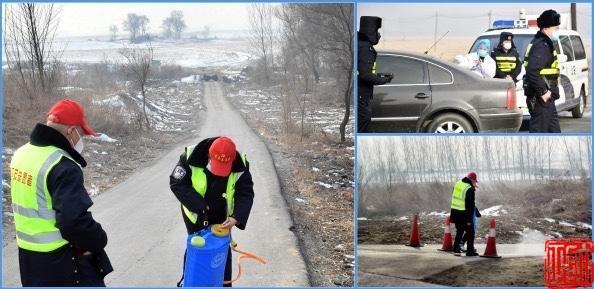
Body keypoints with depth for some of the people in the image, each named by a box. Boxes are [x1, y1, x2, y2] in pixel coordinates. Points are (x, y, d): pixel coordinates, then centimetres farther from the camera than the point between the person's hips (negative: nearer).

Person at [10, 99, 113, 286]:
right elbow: (75, 221, -30)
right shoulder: (62, 166, -24)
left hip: (28, 252, 9)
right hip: (62, 258, -9)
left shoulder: (22, 154, 5)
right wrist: (99, 241, -12)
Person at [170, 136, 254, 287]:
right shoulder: (191, 158, -31)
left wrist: (236, 217, -36)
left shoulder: (240, 166, -26)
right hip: (195, 214, -1)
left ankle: (225, 284, 24)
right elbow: (177, 183, -22)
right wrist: (199, 206, -29)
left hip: (221, 216, 1)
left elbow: (246, 194, -19)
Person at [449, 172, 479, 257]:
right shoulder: (470, 189, -17)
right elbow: (470, 205, -17)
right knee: (470, 232, 6)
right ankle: (470, 251, 6)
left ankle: (456, 250, 15)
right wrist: (469, 219, -14)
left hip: (454, 212, 7)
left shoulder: (457, 184, 6)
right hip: (463, 214, -7)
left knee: (459, 231, 18)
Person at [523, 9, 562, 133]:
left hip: (546, 96, 11)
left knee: (553, 128, 17)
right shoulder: (541, 46, -18)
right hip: (540, 98, -11)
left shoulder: (545, 44, 16)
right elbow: (532, 71, -29)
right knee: (539, 128, -6)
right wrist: (543, 92, -24)